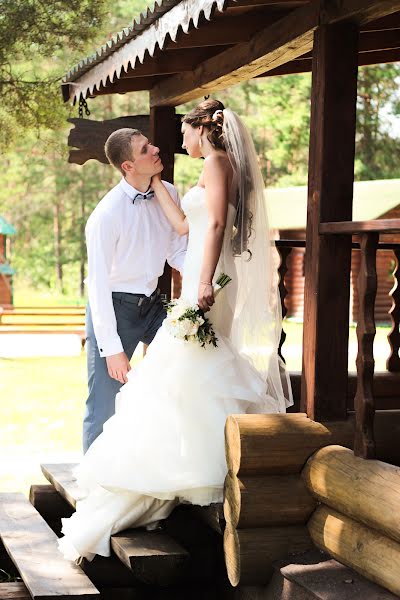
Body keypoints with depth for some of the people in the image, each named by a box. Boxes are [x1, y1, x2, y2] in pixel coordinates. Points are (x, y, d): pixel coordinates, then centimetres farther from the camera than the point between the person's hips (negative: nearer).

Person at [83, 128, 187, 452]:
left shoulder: (169, 195, -3)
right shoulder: (106, 215, -22)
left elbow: (178, 252, 6)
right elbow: (99, 285, -19)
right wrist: (112, 349, -20)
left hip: (152, 303, 6)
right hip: (114, 307, -6)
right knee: (104, 405, -1)